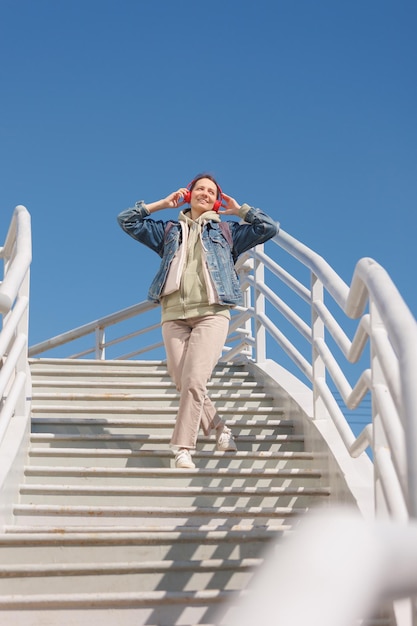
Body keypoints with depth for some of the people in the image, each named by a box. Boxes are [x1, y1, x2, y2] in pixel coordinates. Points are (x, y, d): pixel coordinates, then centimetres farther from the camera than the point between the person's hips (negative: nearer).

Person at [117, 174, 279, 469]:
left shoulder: (227, 231, 19)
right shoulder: (169, 230, 23)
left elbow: (270, 227, 12)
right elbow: (127, 220, 21)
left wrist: (239, 210, 18)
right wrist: (162, 203, 20)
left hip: (211, 313, -2)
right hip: (174, 315, 3)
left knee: (194, 381, -18)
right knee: (183, 384, -5)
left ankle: (183, 447, -15)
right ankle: (220, 430, 14)